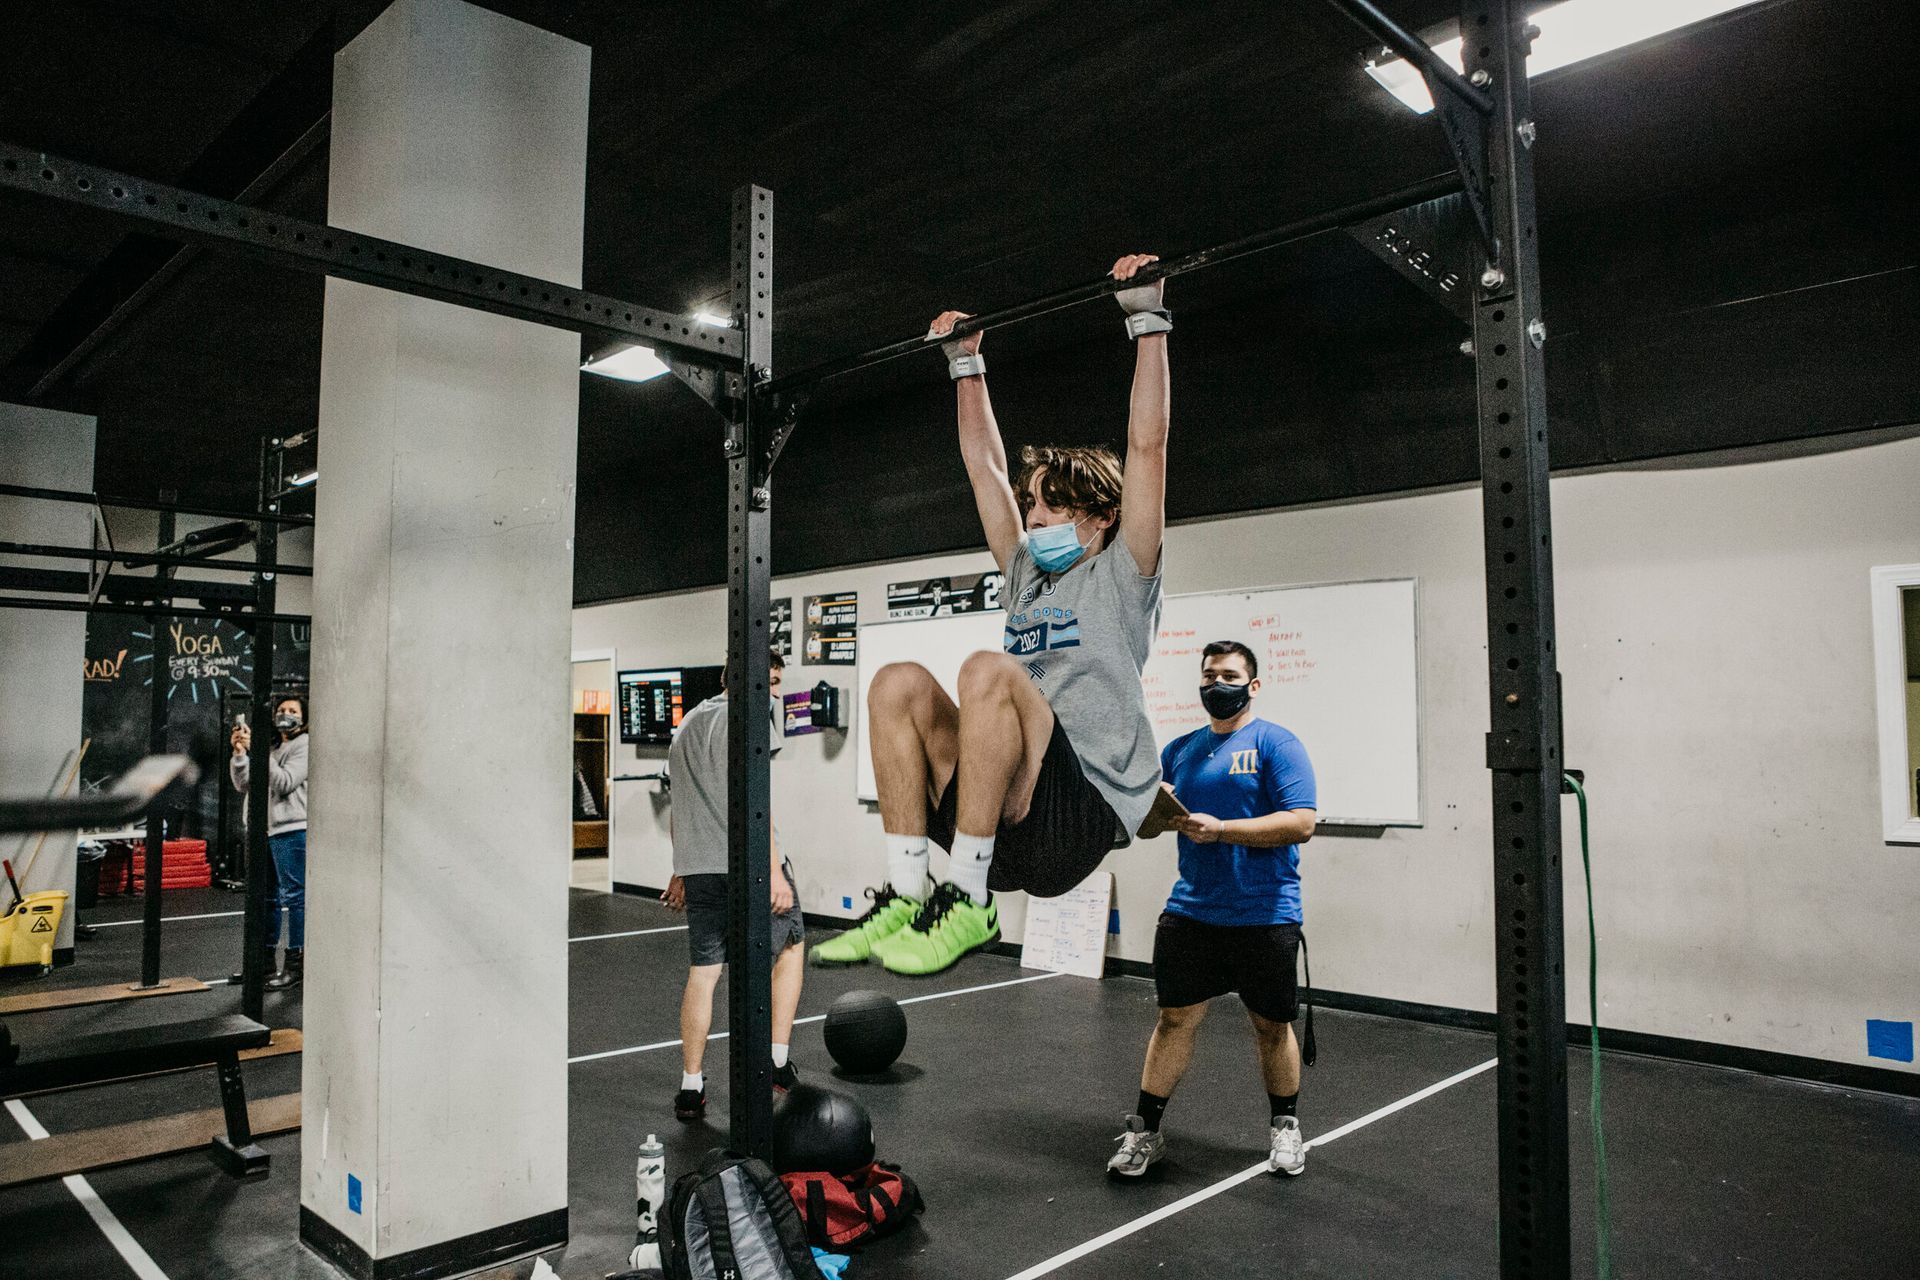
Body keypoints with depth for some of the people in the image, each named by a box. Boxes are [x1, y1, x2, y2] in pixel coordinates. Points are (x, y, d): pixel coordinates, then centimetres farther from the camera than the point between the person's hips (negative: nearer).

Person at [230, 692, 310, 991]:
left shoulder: (304, 744, -3)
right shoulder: (272, 749, 21)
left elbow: (284, 783, -14)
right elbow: (244, 786, 16)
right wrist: (240, 753, 2)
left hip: (292, 830, -9)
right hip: (268, 829, 9)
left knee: (294, 897, -7)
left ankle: (296, 964, -5)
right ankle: (265, 957, 25)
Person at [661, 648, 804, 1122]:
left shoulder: (687, 723, 19)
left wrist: (681, 871, 29)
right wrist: (774, 871, -18)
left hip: (698, 867, 7)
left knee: (702, 971, 10)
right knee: (789, 946, 13)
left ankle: (691, 1089, 13)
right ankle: (777, 1061, 10)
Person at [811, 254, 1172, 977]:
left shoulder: (1121, 577, 7)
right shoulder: (1027, 577, 25)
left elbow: (1147, 443, -3)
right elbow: (985, 463, 28)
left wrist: (1147, 318, -2)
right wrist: (965, 361, 31)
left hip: (1084, 817, -7)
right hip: (1006, 816, 7)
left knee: (989, 671, -31)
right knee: (900, 683, -10)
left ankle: (966, 903, -25)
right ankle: (905, 893, -14)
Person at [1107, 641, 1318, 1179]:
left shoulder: (1276, 744, -6)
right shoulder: (1180, 750, 10)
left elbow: (1301, 823, -17)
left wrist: (1220, 829, -23)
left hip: (1264, 916, -3)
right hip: (1190, 911, 4)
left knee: (1272, 1026, 11)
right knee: (1174, 1018, 4)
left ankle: (1284, 1129, 32)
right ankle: (1144, 1133, 14)